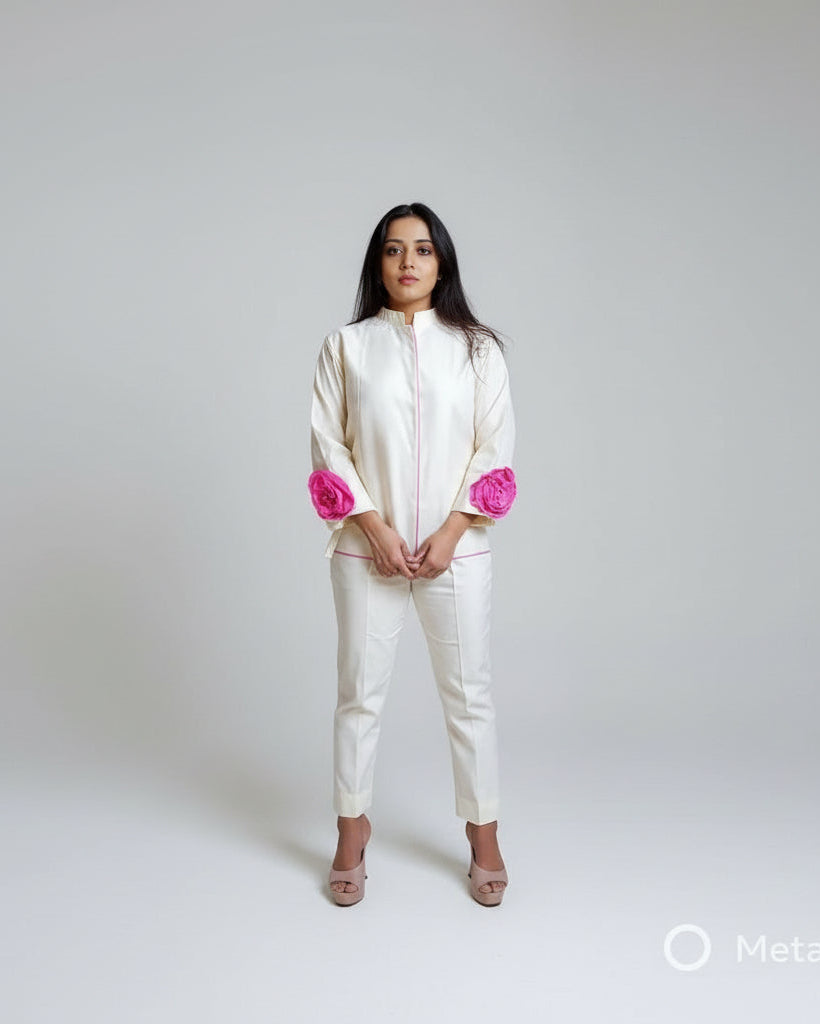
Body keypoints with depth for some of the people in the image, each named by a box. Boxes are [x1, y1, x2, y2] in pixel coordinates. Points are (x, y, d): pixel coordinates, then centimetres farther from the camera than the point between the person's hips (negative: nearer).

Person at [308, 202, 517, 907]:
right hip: (368, 549, 0)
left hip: (457, 549, 0)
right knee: (360, 693, 8)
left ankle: (484, 837, 23)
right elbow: (328, 444, 1)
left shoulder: (477, 347, 6)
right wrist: (375, 528, -10)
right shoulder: (346, 346, 5)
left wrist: (451, 532, -9)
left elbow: (496, 445, 1)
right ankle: (352, 832, 26)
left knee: (469, 693, 7)